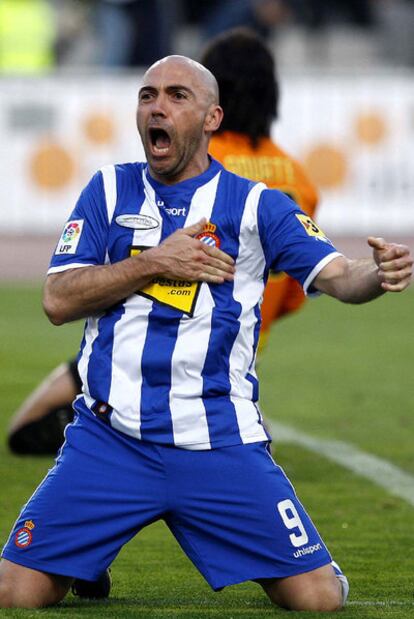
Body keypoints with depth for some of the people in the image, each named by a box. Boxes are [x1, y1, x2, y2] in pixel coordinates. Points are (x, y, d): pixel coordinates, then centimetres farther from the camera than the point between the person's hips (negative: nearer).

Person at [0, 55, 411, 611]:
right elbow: (58, 300, 3)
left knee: (319, 597, -10)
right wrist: (156, 262, -8)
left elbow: (336, 276, -5)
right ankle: (90, 565, 25)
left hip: (220, 445, -1)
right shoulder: (110, 190, 10)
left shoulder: (257, 205, 6)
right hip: (111, 438, 1)